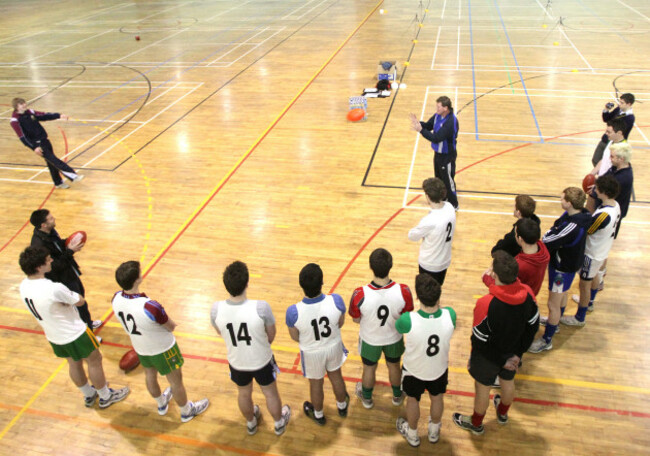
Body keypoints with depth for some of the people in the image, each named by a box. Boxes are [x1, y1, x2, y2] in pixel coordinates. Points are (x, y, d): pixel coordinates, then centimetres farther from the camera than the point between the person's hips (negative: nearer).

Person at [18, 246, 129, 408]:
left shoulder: (24, 285, -11)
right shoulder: (54, 289, -36)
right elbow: (80, 301, -20)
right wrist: (70, 294, -4)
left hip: (53, 336, 8)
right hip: (74, 334, -8)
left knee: (74, 363, 27)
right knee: (94, 361, 15)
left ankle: (89, 395, 48)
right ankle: (106, 397, 34)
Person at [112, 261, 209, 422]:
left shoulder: (116, 299, -21)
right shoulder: (150, 307, -41)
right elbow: (171, 327, -24)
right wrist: (168, 322, -4)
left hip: (140, 348, 7)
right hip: (162, 349, -6)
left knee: (150, 375, 31)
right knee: (175, 380, 19)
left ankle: (161, 404, 59)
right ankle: (187, 411, 43)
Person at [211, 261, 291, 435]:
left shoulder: (216, 309, -27)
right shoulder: (261, 307, -34)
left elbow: (221, 333, -5)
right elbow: (271, 335, -14)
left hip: (237, 363, 2)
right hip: (262, 361, -2)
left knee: (244, 393, 31)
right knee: (270, 393, 27)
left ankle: (251, 423, 58)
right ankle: (279, 423, 52)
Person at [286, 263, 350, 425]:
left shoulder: (293, 312, -35)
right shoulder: (336, 301, -31)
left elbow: (295, 337, -15)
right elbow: (341, 323, -10)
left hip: (311, 353, -1)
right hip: (334, 347, 2)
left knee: (316, 384, 26)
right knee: (336, 376, 31)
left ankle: (318, 415, 54)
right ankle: (342, 406, 58)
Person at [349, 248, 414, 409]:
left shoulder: (360, 295, -38)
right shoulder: (403, 291, -35)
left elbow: (356, 319, -17)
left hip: (370, 340, -1)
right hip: (394, 338, 1)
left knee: (369, 368, 29)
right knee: (394, 366, 31)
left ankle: (367, 398, 56)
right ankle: (397, 396, 58)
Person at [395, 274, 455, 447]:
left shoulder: (408, 320, -40)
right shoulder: (450, 315, -34)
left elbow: (396, 326, -14)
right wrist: (438, 305, -4)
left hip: (414, 370, -2)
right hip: (440, 369, 2)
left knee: (412, 400, 28)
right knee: (437, 398, 31)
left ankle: (412, 434, 54)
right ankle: (434, 431, 59)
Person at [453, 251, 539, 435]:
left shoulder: (486, 304, -38)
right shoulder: (528, 294, -21)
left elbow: (480, 340, -26)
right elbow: (533, 326, -6)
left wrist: (502, 361, -9)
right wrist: (518, 353, 2)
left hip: (489, 357, -5)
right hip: (513, 353, 5)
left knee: (483, 387, 20)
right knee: (508, 382, 31)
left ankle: (476, 424, 45)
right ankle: (502, 413, 59)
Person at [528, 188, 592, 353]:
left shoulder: (572, 227, -39)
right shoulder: (582, 214, -10)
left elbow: (547, 242, -29)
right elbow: (556, 232, 1)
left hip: (563, 268, -10)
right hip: (569, 263, 10)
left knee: (553, 304, 7)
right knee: (562, 296, 31)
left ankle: (547, 340, 24)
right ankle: (554, 322, 56)